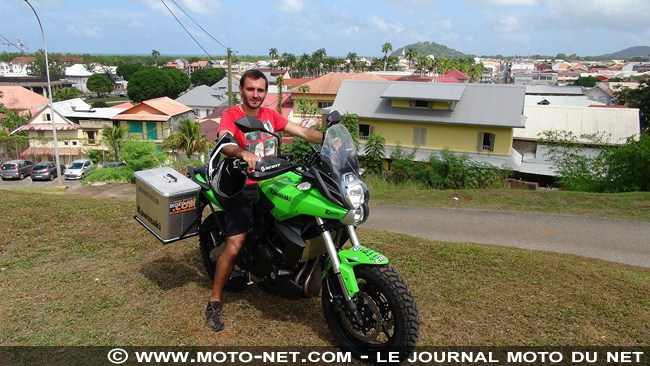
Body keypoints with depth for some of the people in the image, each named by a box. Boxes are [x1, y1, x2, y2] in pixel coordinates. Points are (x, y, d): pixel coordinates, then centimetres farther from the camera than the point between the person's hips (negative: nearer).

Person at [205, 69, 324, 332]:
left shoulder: (270, 115, 13)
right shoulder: (231, 116, -6)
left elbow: (301, 131, 6)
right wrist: (244, 153, -48)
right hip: (242, 188, -6)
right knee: (234, 246, -13)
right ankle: (214, 302, 5)